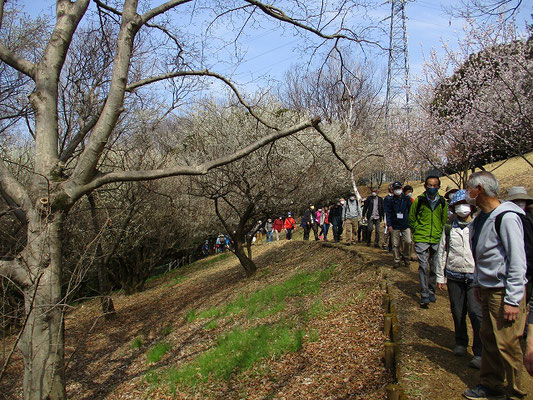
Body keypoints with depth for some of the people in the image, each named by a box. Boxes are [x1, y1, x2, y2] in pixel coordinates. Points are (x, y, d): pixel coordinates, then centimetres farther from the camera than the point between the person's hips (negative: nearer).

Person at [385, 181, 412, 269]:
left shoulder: (407, 200, 6)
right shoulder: (390, 201, 4)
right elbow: (388, 214, 3)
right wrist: (389, 225, -6)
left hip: (406, 225, 0)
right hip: (395, 226, 0)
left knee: (408, 242, -12)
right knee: (395, 245, 2)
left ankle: (404, 256, 12)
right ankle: (397, 261, 13)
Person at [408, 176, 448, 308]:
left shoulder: (442, 202, 5)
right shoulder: (419, 200, -2)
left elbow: (444, 220, 19)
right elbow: (411, 218, 10)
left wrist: (440, 233, 10)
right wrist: (418, 230, 5)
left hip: (437, 239, 3)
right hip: (421, 239, -3)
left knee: (435, 267, 9)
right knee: (423, 266, -8)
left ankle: (431, 291, 26)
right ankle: (424, 295, -4)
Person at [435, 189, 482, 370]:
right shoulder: (449, 228, 6)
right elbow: (441, 252, 11)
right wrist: (440, 276, 11)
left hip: (475, 277, -3)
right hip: (454, 277, 3)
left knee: (476, 312, -10)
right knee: (457, 312, 11)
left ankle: (480, 353, -1)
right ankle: (461, 343, 31)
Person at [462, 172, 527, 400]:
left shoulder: (506, 217, -17)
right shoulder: (481, 218, 10)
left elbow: (517, 261, -19)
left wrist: (513, 300, -19)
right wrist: (478, 284, 18)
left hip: (504, 291, -9)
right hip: (487, 290, 9)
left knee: (507, 344, -1)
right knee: (488, 339, 14)